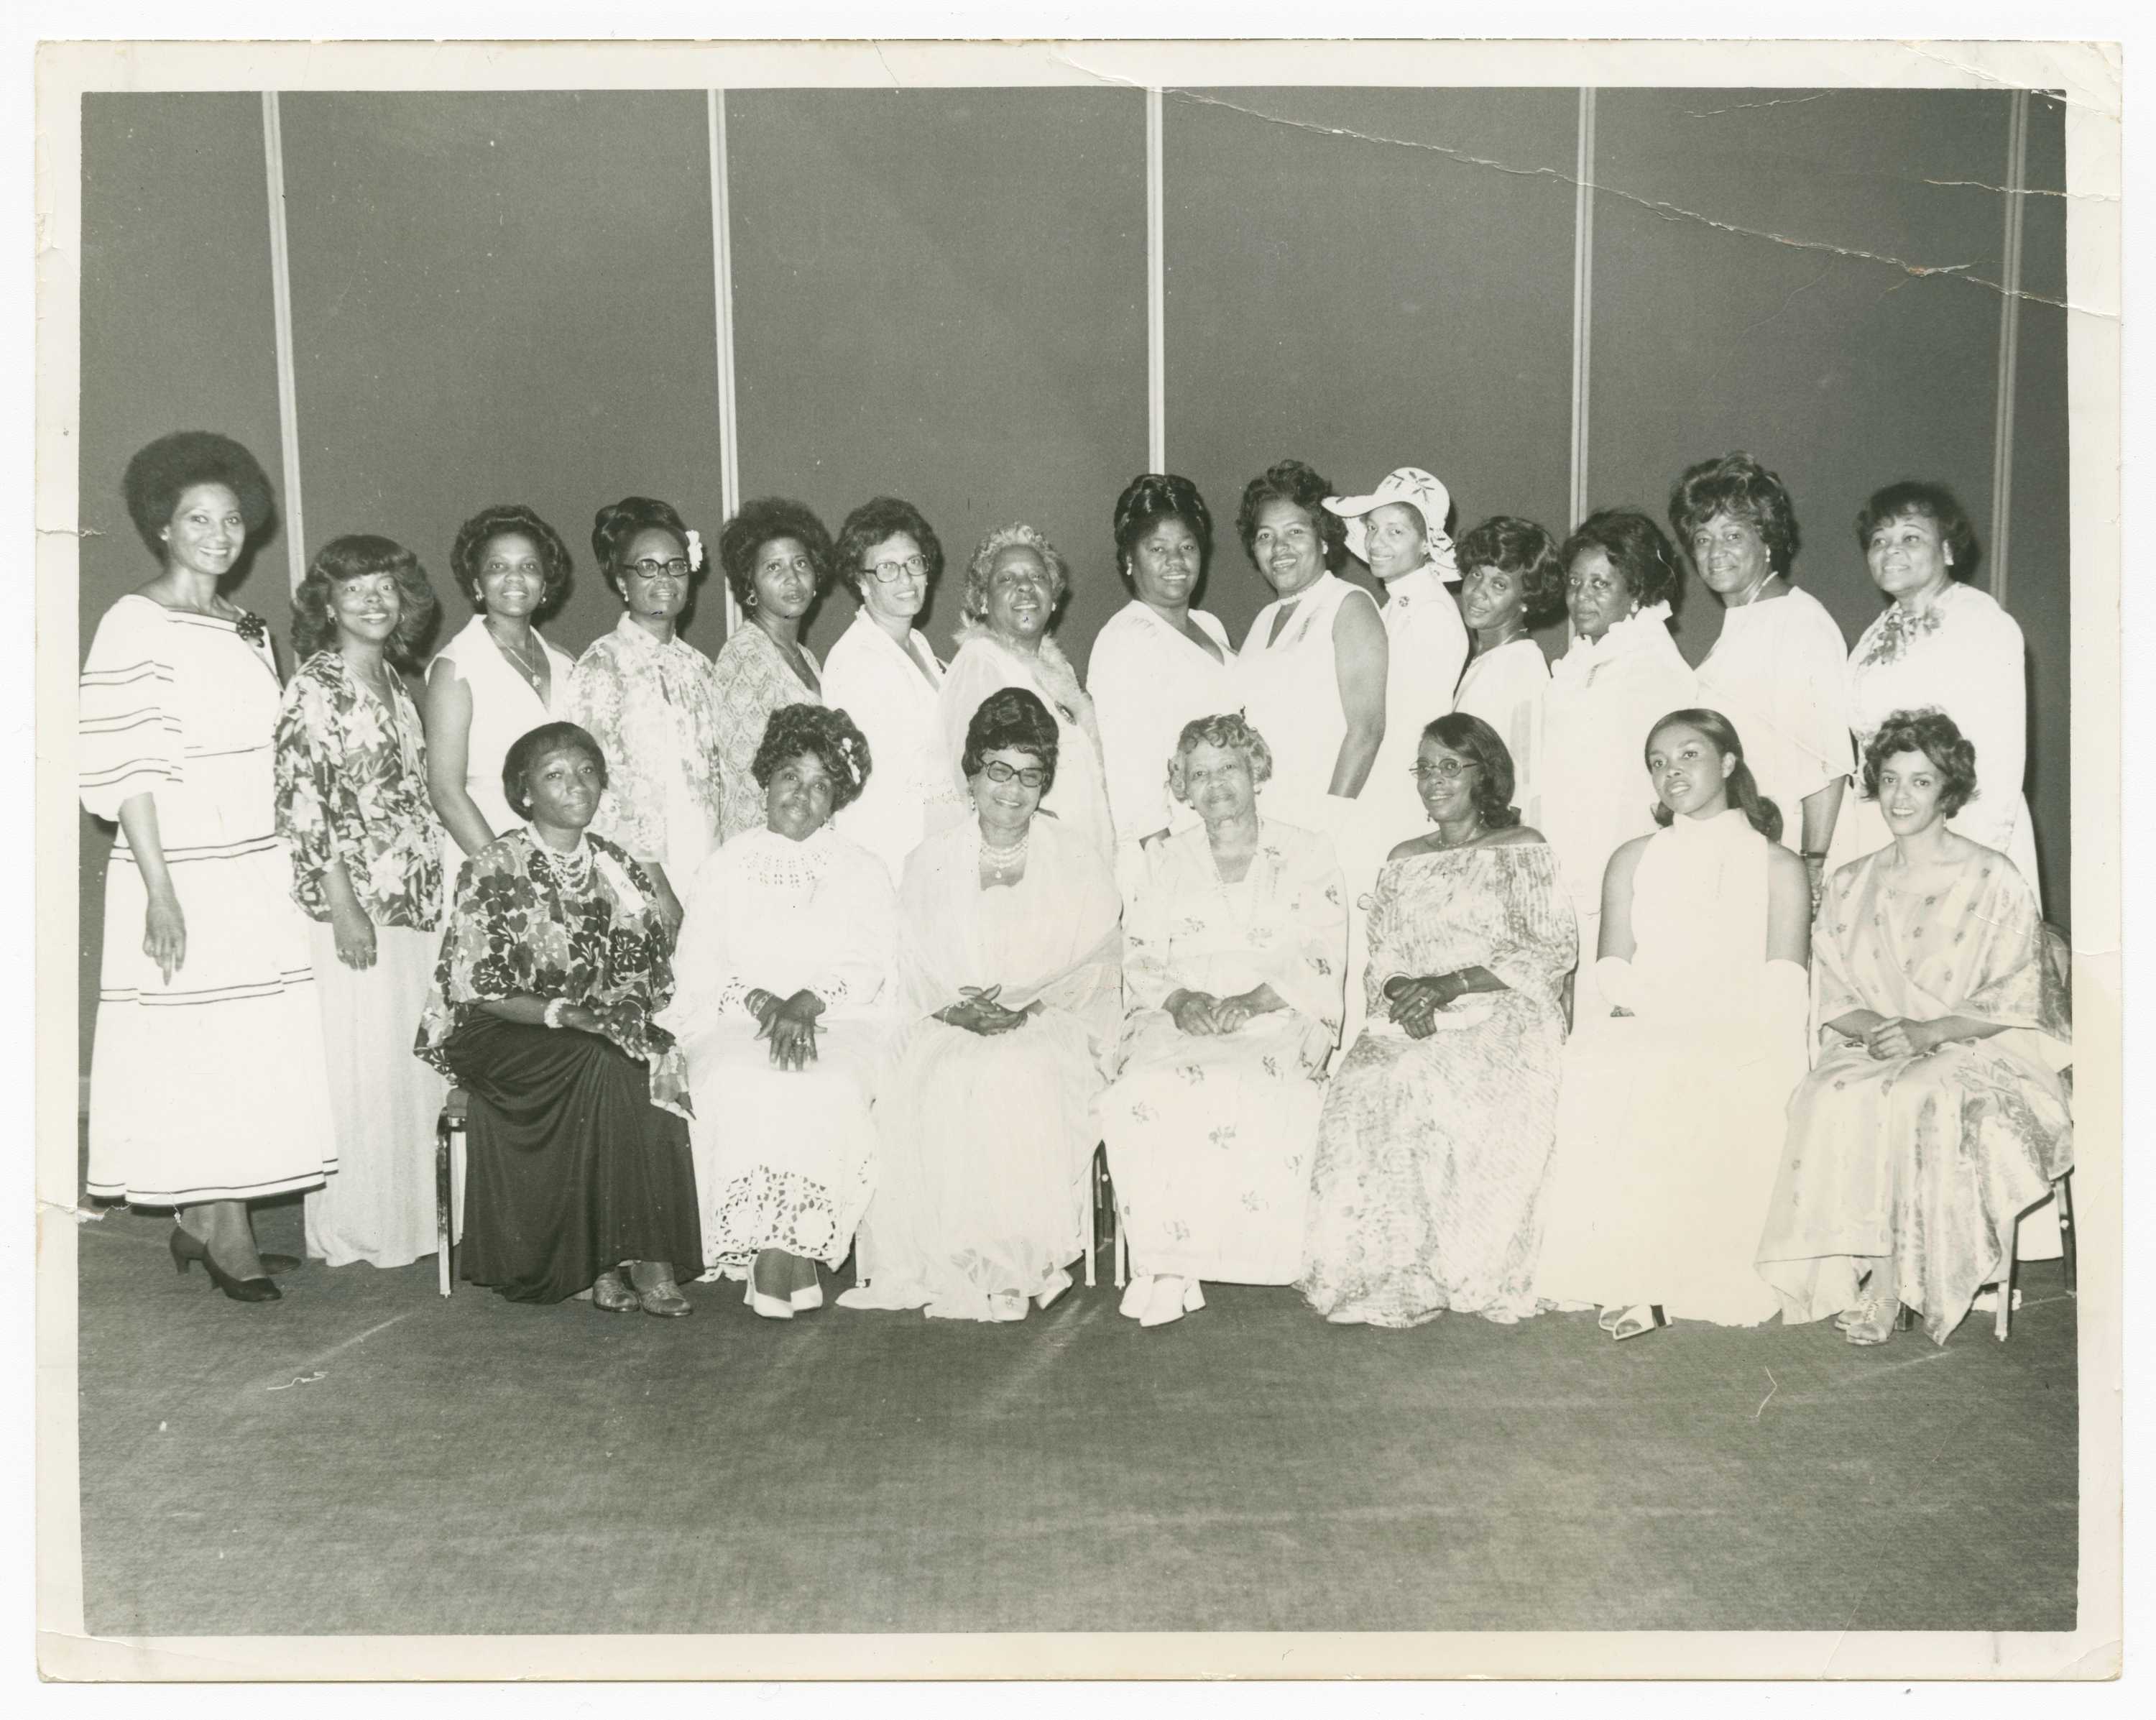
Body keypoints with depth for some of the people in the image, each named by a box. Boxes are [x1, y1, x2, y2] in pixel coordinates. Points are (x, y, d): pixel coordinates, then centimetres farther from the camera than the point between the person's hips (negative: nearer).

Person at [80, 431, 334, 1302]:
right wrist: (159, 888, -17)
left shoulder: (249, 631, 14)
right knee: (196, 1046, -1)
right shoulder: (135, 625, -6)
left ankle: (205, 1215, 18)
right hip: (179, 872, -7)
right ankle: (223, 1229, 8)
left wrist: (286, 869, 12)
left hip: (258, 871, 7)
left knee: (252, 1047, 7)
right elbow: (124, 770, -11)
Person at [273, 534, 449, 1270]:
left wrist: (432, 891, 16)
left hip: (413, 902, 7)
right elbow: (302, 803, -13)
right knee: (358, 1062, -2)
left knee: (417, 1057, 10)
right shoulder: (314, 689, -8)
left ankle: (405, 1216, 21)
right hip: (350, 905, -7)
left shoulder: (396, 684, 14)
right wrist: (340, 904, -17)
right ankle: (352, 1230, 9)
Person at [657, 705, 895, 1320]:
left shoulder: (862, 871, 16)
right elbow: (697, 963, 7)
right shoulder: (726, 866, 18)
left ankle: (780, 1250, -27)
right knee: (739, 1086, -34)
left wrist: (808, 1002, -16)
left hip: (837, 1022, 0)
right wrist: (758, 1000, -12)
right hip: (735, 1018, 1)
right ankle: (781, 1254, -29)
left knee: (825, 1090, -35)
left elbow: (869, 966, 3)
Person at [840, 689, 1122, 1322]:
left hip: (1051, 1030, -1)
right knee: (942, 1087, -31)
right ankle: (949, 1265, -25)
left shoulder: (1081, 862, 11)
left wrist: (1025, 1007, -13)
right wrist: (953, 1010, -12)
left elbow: (1095, 972, 3)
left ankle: (1019, 1263, -26)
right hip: (948, 1031, 2)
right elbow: (912, 976, 10)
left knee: (1020, 1080, -34)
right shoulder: (929, 863, 16)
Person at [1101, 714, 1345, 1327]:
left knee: (1244, 1093, -36)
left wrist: (1255, 1000, -15)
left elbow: (1323, 961, 2)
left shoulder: (1306, 855, 12)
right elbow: (1139, 958, 12)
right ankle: (1162, 1265, -26)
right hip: (1179, 1020, 2)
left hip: (1277, 1020, -2)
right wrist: (1179, 1000, -10)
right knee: (1142, 1096, -31)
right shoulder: (1164, 860, 20)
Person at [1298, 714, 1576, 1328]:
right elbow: (1380, 959, 18)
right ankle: (1390, 1271, -21)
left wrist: (1449, 985, -13)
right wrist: (1401, 993, -8)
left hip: (1500, 1016, -4)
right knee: (1362, 1087, -28)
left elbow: (1553, 951, -3)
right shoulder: (1404, 861, 22)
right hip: (1410, 1022, 4)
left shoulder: (1522, 851, 7)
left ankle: (1466, 1270, -18)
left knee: (1449, 1089, -35)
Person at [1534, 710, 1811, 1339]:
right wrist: (1663, 1012, -10)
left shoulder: (1778, 866, 14)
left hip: (1740, 1041, -2)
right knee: (1599, 1064, -34)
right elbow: (1613, 969, 11)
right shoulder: (1632, 860, 23)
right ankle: (1628, 1274, -34)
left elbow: (1781, 988, 2)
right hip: (1644, 1035, 2)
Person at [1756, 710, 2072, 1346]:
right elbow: (1832, 995, 10)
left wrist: (1930, 1031, -18)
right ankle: (1846, 1275, -28)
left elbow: (2016, 999, -3)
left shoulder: (1996, 881, 2)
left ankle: (1893, 1284, -24)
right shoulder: (1849, 885, 14)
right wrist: (1873, 1027, -12)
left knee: (1911, 1103, -35)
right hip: (1871, 1050, 3)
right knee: (1831, 1099, -31)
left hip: (1975, 1051, -3)